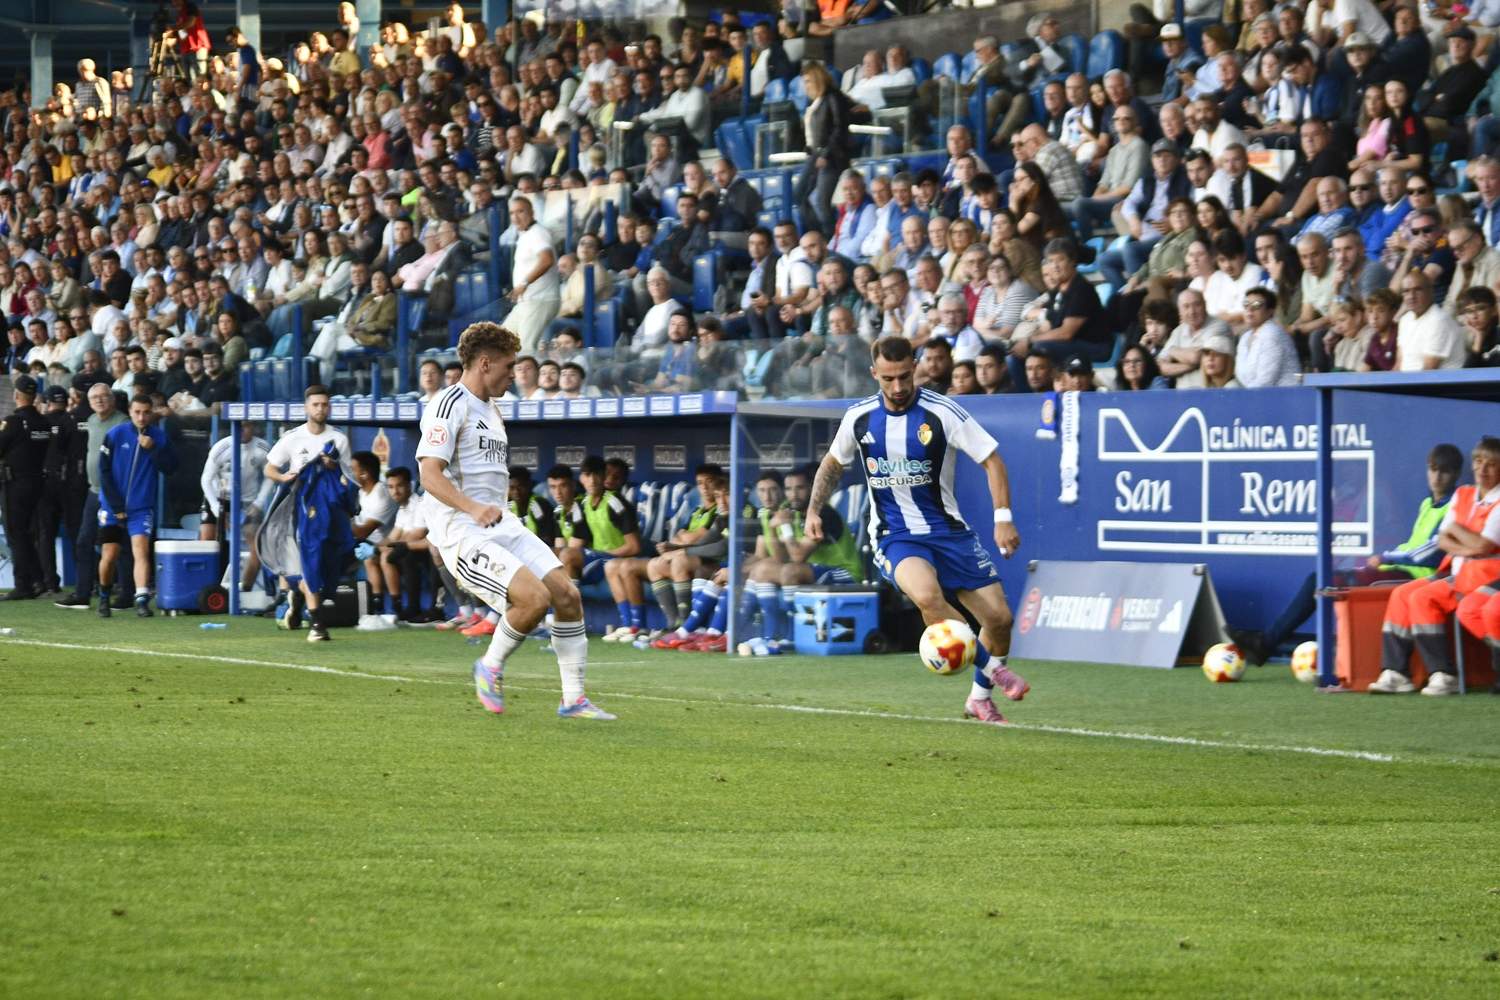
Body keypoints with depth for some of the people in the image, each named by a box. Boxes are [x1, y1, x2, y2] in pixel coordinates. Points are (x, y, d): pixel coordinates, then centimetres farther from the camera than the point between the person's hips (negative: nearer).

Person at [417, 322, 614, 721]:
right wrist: (473, 509, -30)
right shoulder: (450, 405, -10)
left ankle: (573, 699, 4)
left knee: (567, 594, -4)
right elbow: (430, 473, -20)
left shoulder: (490, 409, 21)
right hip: (461, 533, -9)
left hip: (500, 524, 9)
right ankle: (491, 667, 0)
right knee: (535, 597, -25)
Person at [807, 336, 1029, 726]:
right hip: (894, 536, -1)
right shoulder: (859, 418, -1)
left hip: (946, 528, 1)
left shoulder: (942, 413, -11)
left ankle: (980, 699, 23)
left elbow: (991, 460, -7)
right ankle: (992, 668, -13)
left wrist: (1003, 518, -17)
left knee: (999, 617, -3)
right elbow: (833, 464, 18)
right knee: (927, 595, -33)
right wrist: (814, 511, 7)